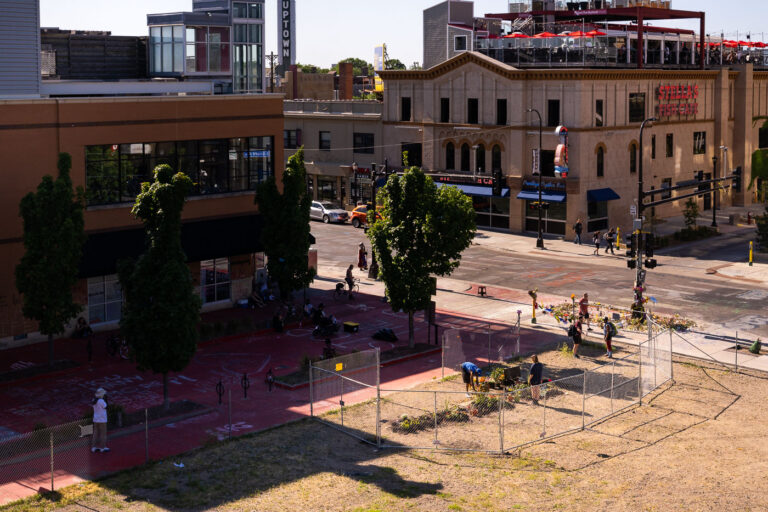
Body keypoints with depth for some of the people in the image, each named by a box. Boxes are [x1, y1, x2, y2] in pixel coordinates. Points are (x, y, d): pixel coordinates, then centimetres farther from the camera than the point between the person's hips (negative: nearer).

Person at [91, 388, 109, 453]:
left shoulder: (94, 400, 5)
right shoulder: (101, 401, -20)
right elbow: (106, 407, -6)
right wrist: (105, 399, -4)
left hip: (95, 420, 7)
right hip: (102, 420, -7)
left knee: (96, 433, 11)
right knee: (103, 434, 2)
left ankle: (94, 447, 12)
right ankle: (103, 448, 7)